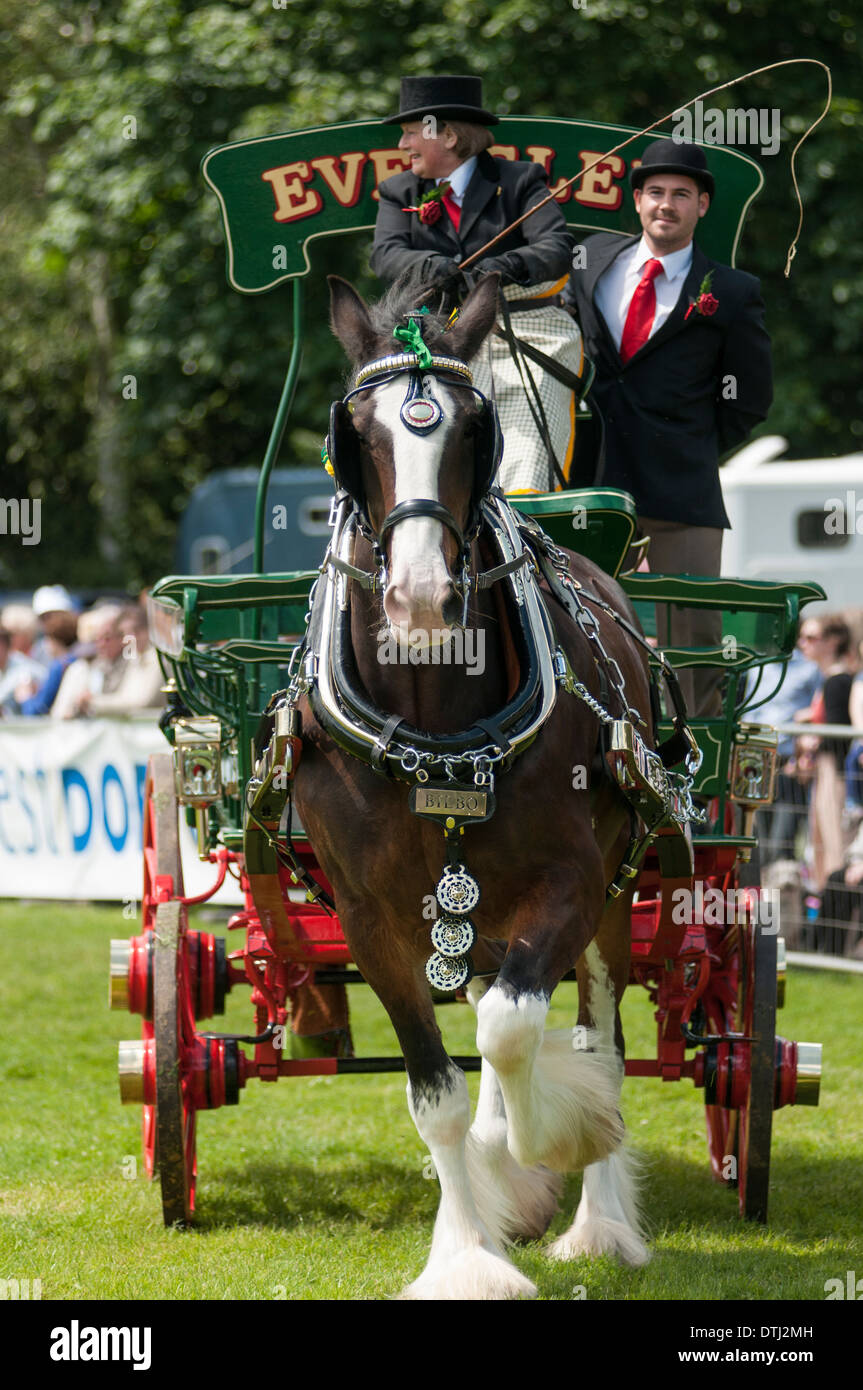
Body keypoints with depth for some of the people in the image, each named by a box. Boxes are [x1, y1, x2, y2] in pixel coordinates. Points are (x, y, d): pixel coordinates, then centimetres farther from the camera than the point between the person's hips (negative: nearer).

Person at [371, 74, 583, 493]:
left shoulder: (519, 181, 2)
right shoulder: (400, 194, 13)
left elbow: (558, 247, -13)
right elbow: (386, 254, -5)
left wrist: (505, 267, -34)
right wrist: (431, 266, -29)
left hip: (531, 338, -3)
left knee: (525, 477, -16)